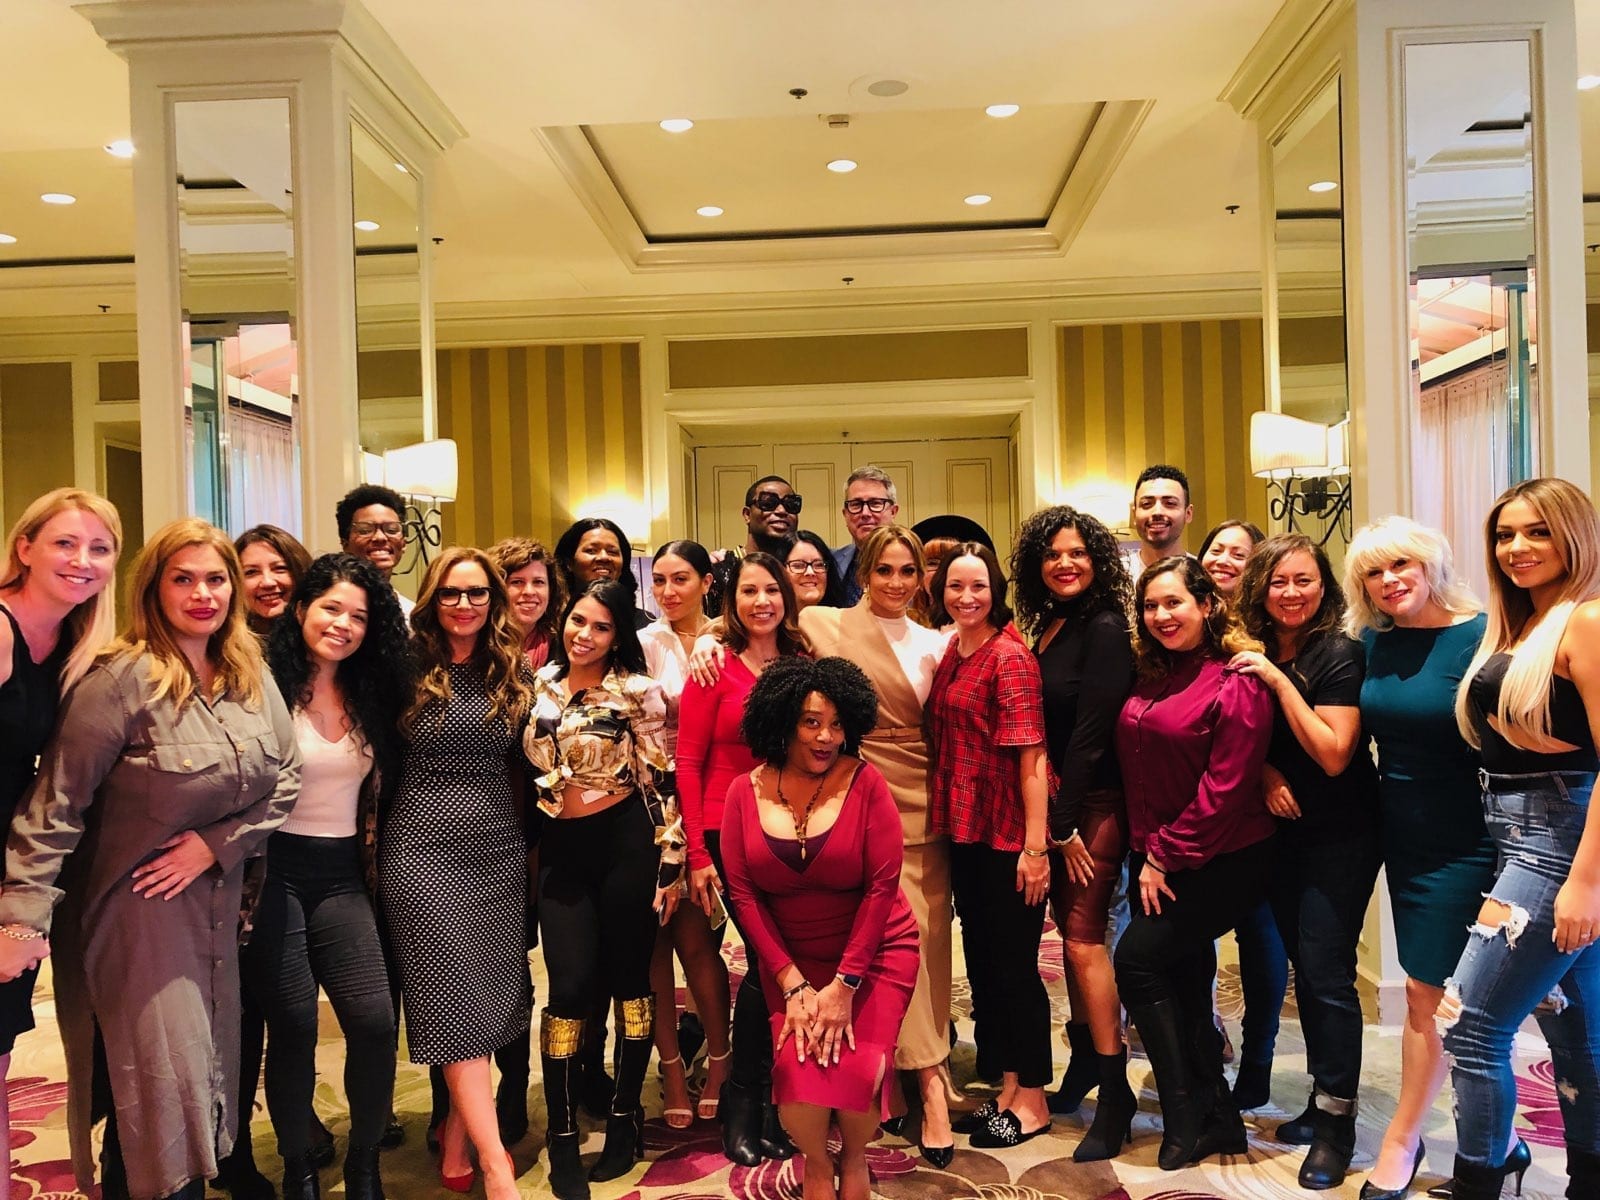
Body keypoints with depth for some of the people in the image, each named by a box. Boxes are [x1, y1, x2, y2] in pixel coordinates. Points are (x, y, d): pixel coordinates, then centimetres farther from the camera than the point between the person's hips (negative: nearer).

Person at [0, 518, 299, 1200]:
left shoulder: (252, 679, 3)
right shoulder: (122, 680, -15)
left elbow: (286, 780, 5)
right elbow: (56, 806, -17)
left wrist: (216, 843, -8)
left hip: (217, 907, 6)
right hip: (138, 913, -6)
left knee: (208, 1078, 13)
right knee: (161, 1093, -5)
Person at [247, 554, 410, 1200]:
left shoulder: (369, 697, 9)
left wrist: (373, 857, 9)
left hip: (342, 874, 4)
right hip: (275, 869, -4)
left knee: (376, 1021, -6)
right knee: (294, 1026, -2)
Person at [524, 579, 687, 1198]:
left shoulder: (637, 690, -6)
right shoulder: (538, 686, 7)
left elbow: (663, 779, -6)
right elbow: (526, 769, 15)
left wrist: (671, 863, -8)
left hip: (627, 842, -3)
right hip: (560, 848, 3)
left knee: (629, 978, 7)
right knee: (571, 985, -2)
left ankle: (625, 1118, 24)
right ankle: (562, 1137, 11)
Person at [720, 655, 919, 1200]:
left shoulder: (864, 783, -12)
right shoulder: (746, 793, -5)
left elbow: (882, 884, -14)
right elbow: (744, 893, -6)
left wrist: (844, 986, -17)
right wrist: (793, 986, -13)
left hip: (873, 953, -1)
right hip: (791, 958, 2)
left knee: (855, 1067, -19)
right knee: (797, 1067, -19)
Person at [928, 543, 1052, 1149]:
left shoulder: (1009, 656, -13)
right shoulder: (950, 653, 10)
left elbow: (1031, 756, -18)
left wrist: (1035, 845, -21)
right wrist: (945, 821, 8)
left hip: (1008, 834, -8)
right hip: (964, 828, 8)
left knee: (1014, 962, 3)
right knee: (982, 957, 16)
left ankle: (1032, 1098, 20)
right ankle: (1008, 1083, 32)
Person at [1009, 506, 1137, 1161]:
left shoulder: (1104, 629, -15)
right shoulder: (1046, 627, 9)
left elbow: (1091, 731, -17)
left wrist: (1067, 824, -15)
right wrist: (1052, 819, 2)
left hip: (1095, 804, -8)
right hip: (1057, 801, 8)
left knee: (1084, 937, -10)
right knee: (1070, 929, 14)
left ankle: (1115, 1087, -1)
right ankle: (1084, 1059, 28)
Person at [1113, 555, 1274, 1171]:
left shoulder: (1236, 681, -14)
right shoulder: (1154, 677, 9)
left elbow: (1225, 787, -19)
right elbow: (1137, 768, 13)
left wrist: (1168, 853, -15)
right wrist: (1146, 852, 3)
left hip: (1219, 861, -8)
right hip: (1158, 859, 8)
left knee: (1139, 958, -12)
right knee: (1186, 981, 11)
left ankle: (1188, 1120, 1)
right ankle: (1216, 1118, 24)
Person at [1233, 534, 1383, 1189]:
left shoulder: (1341, 654, -13)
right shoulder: (1257, 655, 3)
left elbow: (1333, 754, -20)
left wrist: (1278, 680, -22)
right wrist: (1265, 772, -8)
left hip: (1340, 838, -6)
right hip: (1282, 833, 6)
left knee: (1325, 970, -5)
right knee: (1303, 966, 12)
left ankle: (1337, 1124, 7)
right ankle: (1323, 1094, 27)